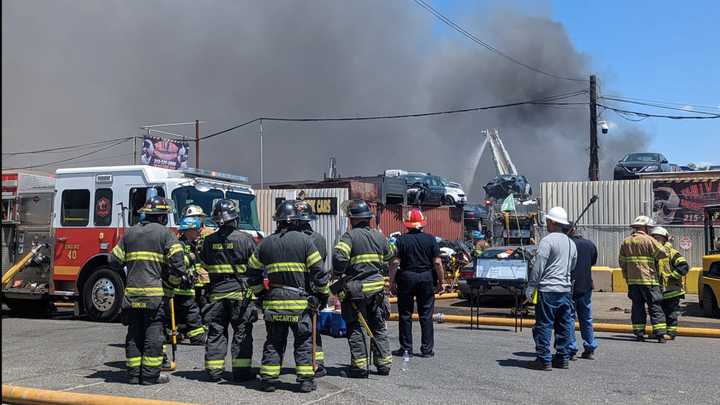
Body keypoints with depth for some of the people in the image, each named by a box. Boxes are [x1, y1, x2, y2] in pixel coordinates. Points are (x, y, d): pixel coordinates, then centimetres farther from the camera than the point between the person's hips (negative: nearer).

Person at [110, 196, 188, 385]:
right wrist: (178, 280, 2)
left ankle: (134, 374, 16)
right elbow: (176, 261, -13)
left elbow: (115, 260, 15)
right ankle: (150, 376, 2)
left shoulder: (129, 233, 13)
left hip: (132, 293, 5)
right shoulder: (165, 233, -4)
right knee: (154, 334, 0)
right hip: (155, 293, -5)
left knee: (134, 334, 12)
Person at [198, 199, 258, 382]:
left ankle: (214, 371, 13)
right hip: (240, 292, -3)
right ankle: (241, 370, 6)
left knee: (216, 332, 10)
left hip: (216, 292, 3)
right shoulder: (246, 239, -9)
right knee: (242, 332, 5)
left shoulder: (209, 241, 2)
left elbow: (204, 265, 10)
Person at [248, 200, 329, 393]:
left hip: (273, 301, 3)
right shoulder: (305, 240, -5)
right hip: (299, 301, -3)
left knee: (274, 341, 11)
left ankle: (268, 379, 12)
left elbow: (254, 270, 14)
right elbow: (318, 270, -6)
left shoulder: (266, 243, 7)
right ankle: (306, 380, 5)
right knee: (304, 341, 6)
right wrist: (322, 292, 6)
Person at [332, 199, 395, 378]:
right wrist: (393, 247, 42)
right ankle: (384, 364, 20)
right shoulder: (378, 236, 6)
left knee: (356, 328, 4)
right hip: (377, 287, 5)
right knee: (379, 327, 15)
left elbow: (339, 256, -26)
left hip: (356, 289, -5)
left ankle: (359, 366, 5)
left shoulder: (350, 236, -12)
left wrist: (339, 274, -10)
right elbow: (388, 255, 22)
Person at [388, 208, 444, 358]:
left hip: (406, 278, -1)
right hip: (426, 278, 1)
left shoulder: (401, 240, -4)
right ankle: (427, 349, 8)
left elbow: (394, 263, -9)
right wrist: (441, 282, 3)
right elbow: (437, 263, -5)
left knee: (405, 315, 8)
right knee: (426, 315, 7)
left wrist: (392, 281, -1)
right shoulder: (430, 239, -1)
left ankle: (406, 348, 10)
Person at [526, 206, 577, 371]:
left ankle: (544, 360, -1)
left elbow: (538, 267, -14)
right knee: (564, 325, 11)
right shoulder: (571, 243, 14)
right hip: (566, 289, 8)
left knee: (544, 325, -2)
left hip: (548, 289, -8)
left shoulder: (547, 240, -11)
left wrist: (530, 288, -9)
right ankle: (562, 358, 16)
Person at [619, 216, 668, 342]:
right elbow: (663, 253, -9)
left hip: (632, 281, 5)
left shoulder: (626, 242, 10)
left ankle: (639, 333, 8)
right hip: (649, 279, -5)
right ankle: (660, 334, -5)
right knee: (655, 307, -1)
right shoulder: (649, 240, -8)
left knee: (637, 306, 9)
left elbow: (622, 262, 13)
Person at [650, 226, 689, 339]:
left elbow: (684, 266, -16)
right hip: (659, 289, 7)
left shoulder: (671, 252, -8)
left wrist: (673, 276, -18)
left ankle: (671, 332, 7)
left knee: (671, 312, -1)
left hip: (671, 289, -7)